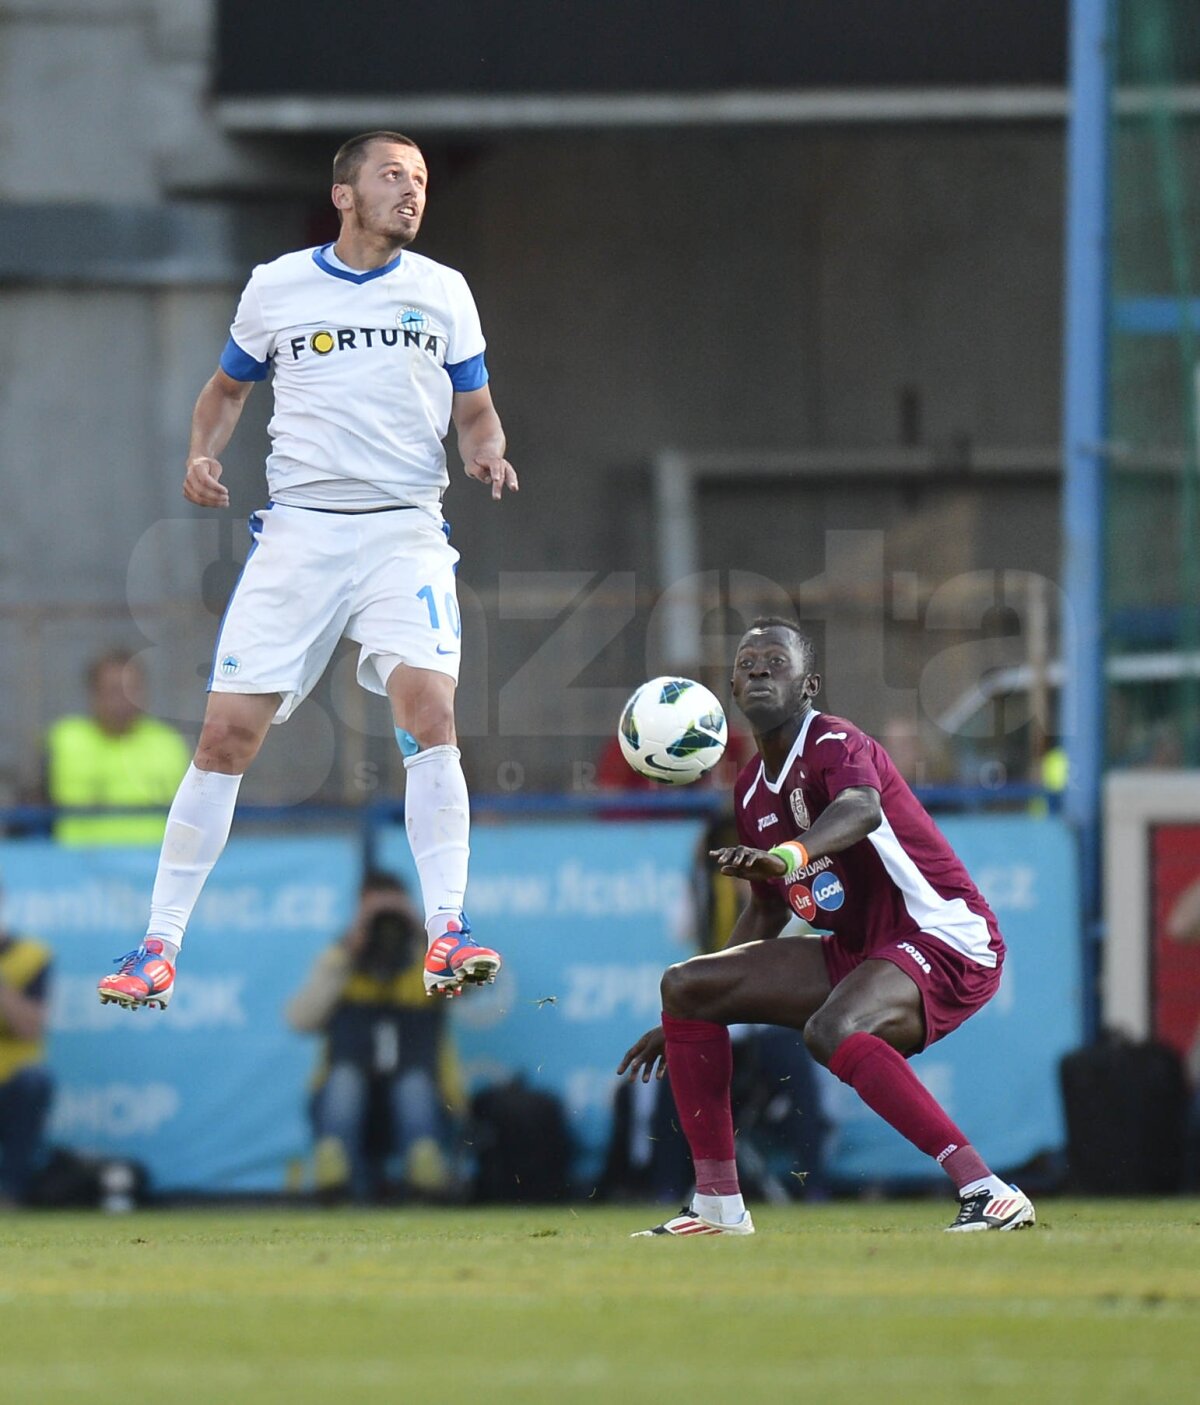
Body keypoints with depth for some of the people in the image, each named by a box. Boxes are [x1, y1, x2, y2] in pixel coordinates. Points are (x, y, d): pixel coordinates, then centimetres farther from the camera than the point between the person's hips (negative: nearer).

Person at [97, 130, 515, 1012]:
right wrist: (204, 455, 1)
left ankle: (447, 936, -19)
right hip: (299, 526, 0)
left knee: (429, 708, -22)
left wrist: (488, 454, -7)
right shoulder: (277, 287, 7)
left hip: (405, 530, 0)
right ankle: (159, 947, 3)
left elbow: (475, 411, 15)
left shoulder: (442, 292, 8)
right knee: (228, 733, -5)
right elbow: (228, 388, 20)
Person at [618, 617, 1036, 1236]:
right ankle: (718, 1205, 4)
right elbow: (766, 916, 25)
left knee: (831, 1031, -37)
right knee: (684, 985, 3)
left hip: (945, 939, -9)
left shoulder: (834, 744, -14)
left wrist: (789, 856, -59)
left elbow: (862, 810, -40)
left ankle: (987, 1193, -38)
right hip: (855, 952, 9)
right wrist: (683, 1022, 26)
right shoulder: (753, 790, 12)